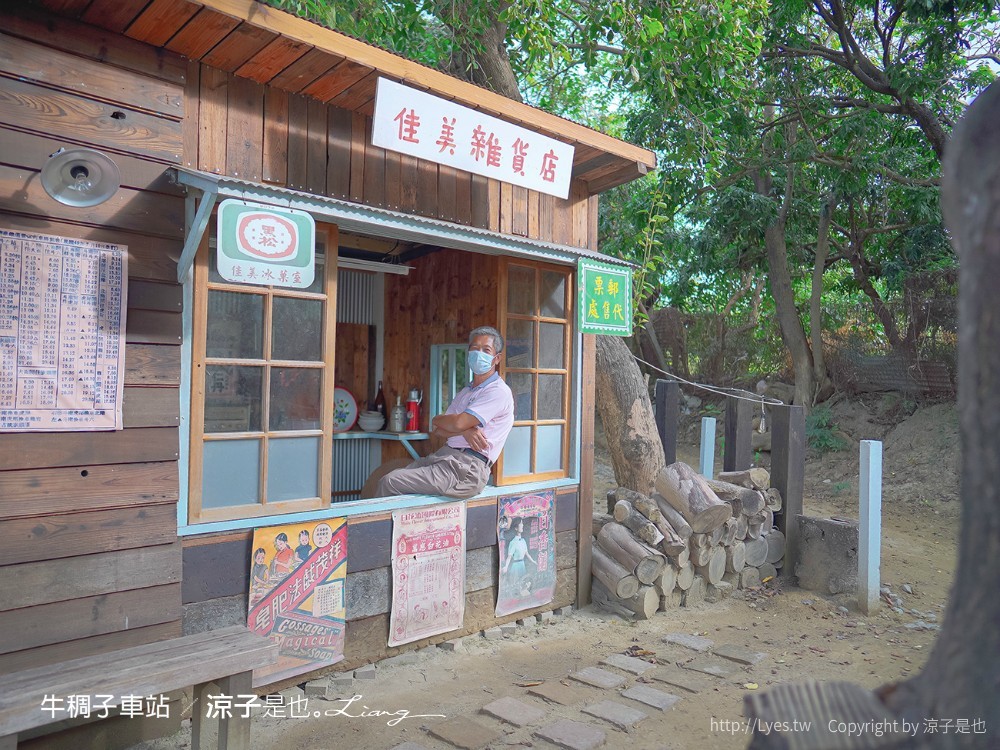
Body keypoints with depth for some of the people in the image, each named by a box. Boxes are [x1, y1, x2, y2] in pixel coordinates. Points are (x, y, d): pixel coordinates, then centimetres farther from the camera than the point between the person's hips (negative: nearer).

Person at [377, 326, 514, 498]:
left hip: (466, 469, -9)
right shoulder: (466, 392, 21)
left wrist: (437, 419, 6)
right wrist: (465, 431, -11)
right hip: (445, 454, 9)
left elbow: (458, 423, -17)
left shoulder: (499, 391, -7)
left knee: (389, 483, -15)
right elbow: (437, 430, 11)